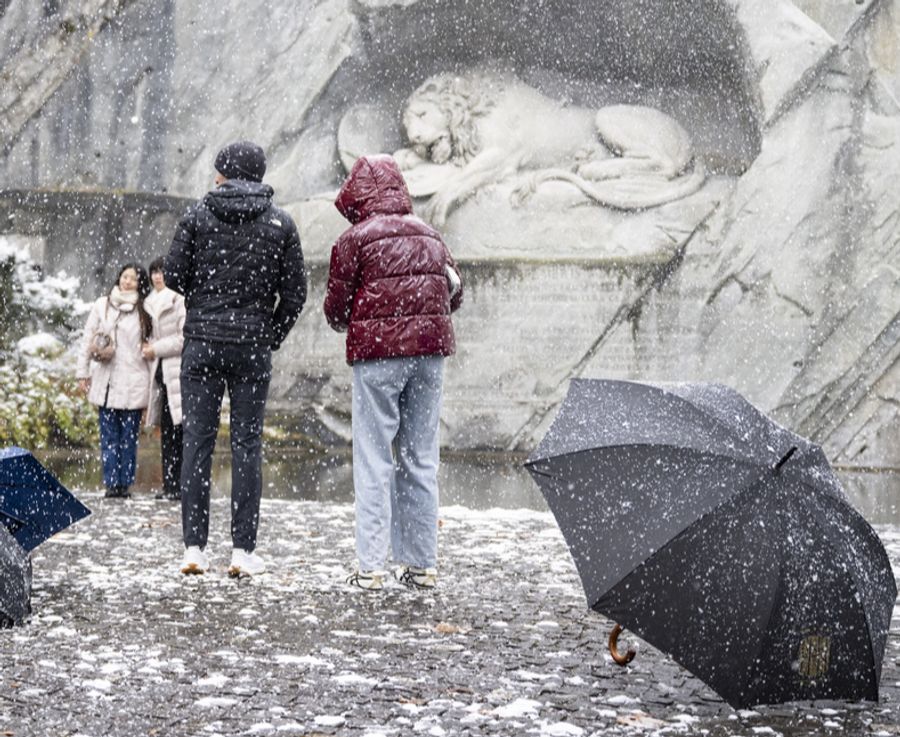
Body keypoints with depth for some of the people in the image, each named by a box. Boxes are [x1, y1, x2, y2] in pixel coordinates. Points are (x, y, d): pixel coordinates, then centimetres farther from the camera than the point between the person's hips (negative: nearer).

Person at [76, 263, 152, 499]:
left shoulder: (144, 311, 3)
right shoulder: (102, 305, 7)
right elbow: (88, 339, 9)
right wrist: (82, 372, 7)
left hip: (133, 383, -1)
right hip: (106, 380, 1)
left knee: (129, 437, 2)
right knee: (109, 436, 1)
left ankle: (125, 483, 8)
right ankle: (112, 483, 4)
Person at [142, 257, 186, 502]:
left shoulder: (180, 300, -7)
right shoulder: (152, 303, 19)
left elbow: (185, 338, -12)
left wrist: (156, 349, -9)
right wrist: (149, 347, 9)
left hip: (178, 370, -8)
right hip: (160, 371, 8)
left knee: (179, 429, -11)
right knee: (166, 430, 7)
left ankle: (181, 485, -10)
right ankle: (170, 485, 10)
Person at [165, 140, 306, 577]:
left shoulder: (198, 215, 1)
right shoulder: (280, 224, 3)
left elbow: (174, 277, 0)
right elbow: (294, 293, 2)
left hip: (202, 344, 0)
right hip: (253, 348, 0)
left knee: (197, 443, 3)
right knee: (247, 446, 2)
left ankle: (194, 547, 2)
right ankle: (243, 550, 0)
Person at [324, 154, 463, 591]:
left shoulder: (355, 238, -4)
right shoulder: (430, 236, 12)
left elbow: (336, 309, -3)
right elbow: (454, 293, 15)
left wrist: (348, 326, 19)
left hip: (377, 353, -5)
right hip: (430, 350, 5)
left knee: (374, 460, -1)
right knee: (420, 458, 10)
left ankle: (371, 566, -4)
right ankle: (422, 564, 11)